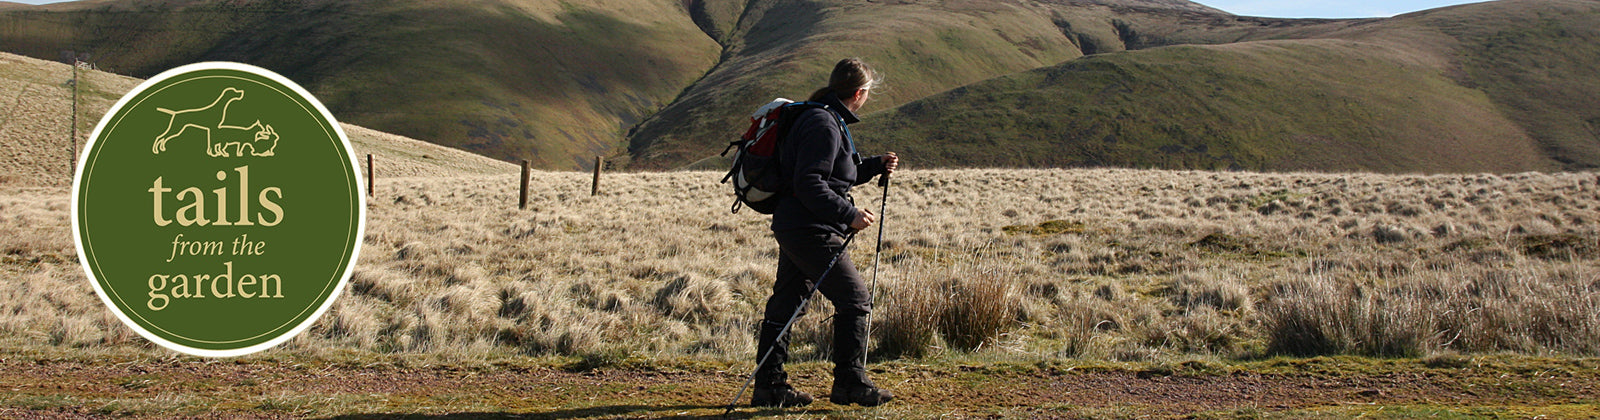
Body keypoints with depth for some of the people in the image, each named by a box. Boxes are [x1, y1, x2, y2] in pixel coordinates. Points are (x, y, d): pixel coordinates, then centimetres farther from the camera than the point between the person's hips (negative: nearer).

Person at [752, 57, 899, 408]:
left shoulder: (829, 120, 17)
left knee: (785, 303, 11)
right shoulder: (824, 124, -17)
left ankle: (769, 386, 16)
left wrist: (875, 166, 15)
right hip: (810, 231, -11)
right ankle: (850, 382, 3)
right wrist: (850, 214, -22)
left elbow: (834, 174, 26)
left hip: (792, 227, 11)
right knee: (855, 299, -3)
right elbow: (809, 184, -23)